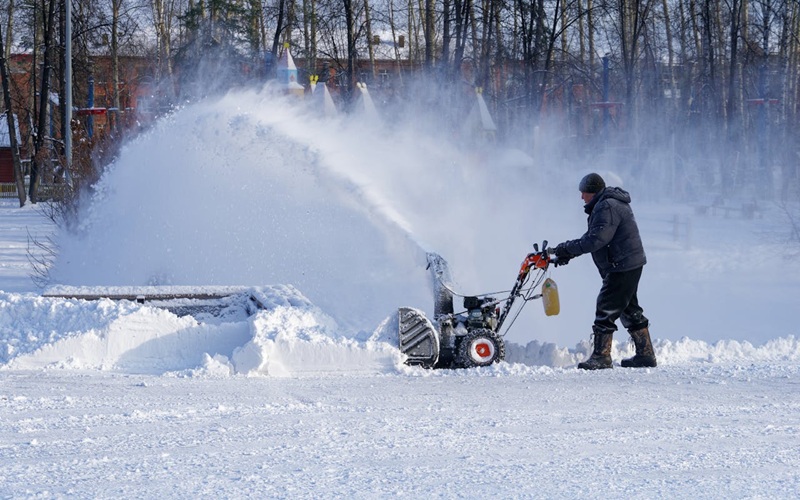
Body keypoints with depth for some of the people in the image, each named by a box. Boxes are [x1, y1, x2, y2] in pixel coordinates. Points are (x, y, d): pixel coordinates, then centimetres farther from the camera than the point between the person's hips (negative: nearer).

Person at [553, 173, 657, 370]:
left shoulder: (607, 207, -18)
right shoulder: (606, 205, 17)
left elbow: (596, 240, -26)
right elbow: (592, 237, 19)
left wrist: (569, 248, -16)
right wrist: (568, 252, 8)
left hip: (622, 267, -11)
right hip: (630, 265, 11)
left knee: (606, 309, -9)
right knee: (629, 309, 17)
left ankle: (601, 357, -8)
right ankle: (645, 354, 22)